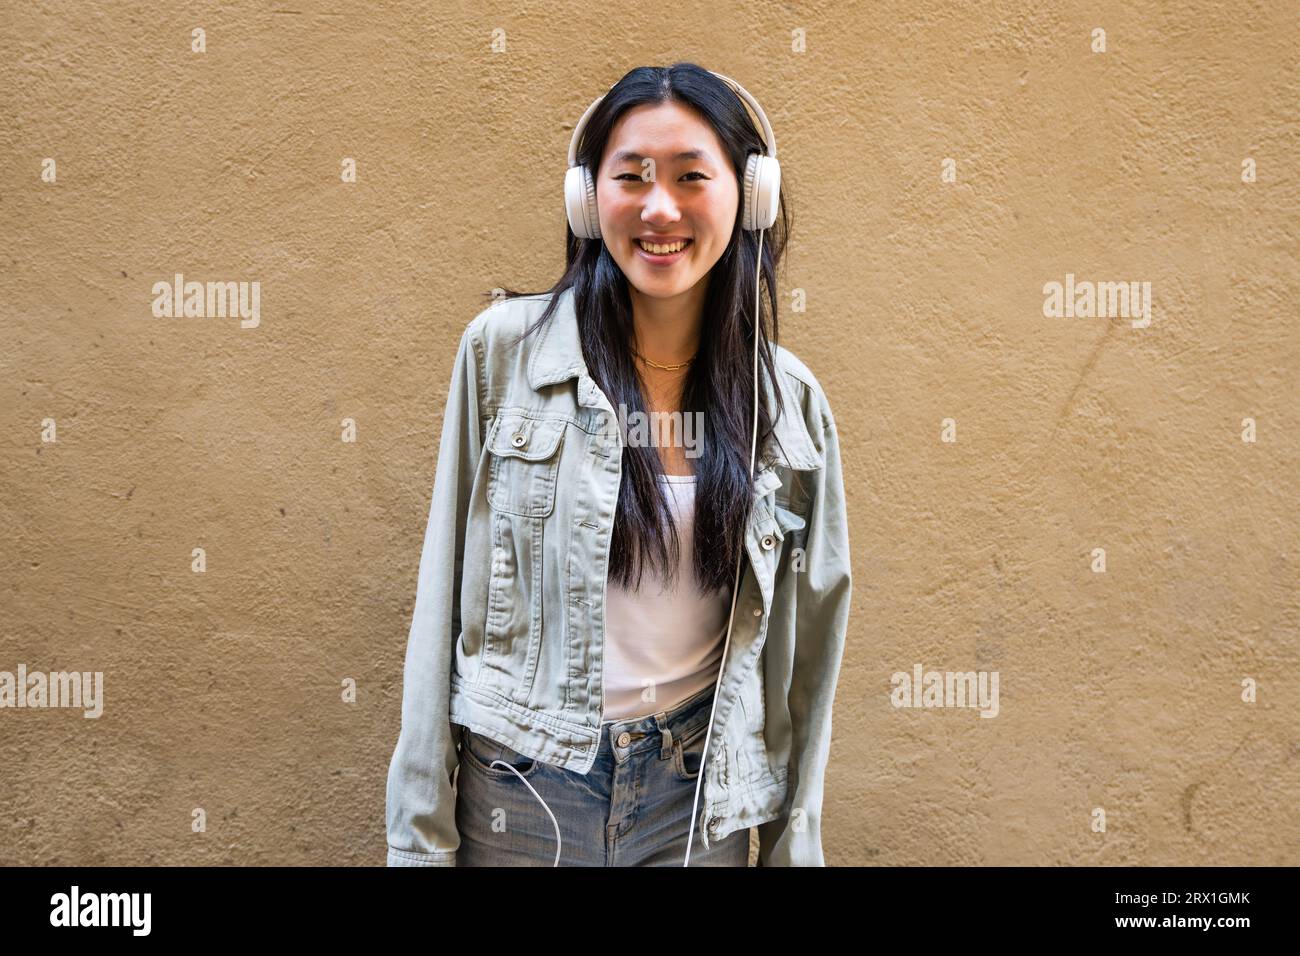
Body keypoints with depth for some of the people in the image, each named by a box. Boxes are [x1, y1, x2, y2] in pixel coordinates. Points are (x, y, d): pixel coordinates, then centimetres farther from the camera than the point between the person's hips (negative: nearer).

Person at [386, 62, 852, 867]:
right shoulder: (504, 348, -9)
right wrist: (423, 834, -4)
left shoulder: (789, 399, -2)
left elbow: (804, 643, 4)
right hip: (519, 791, -1)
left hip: (698, 800, 2)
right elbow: (442, 602, -6)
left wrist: (794, 843, 7)